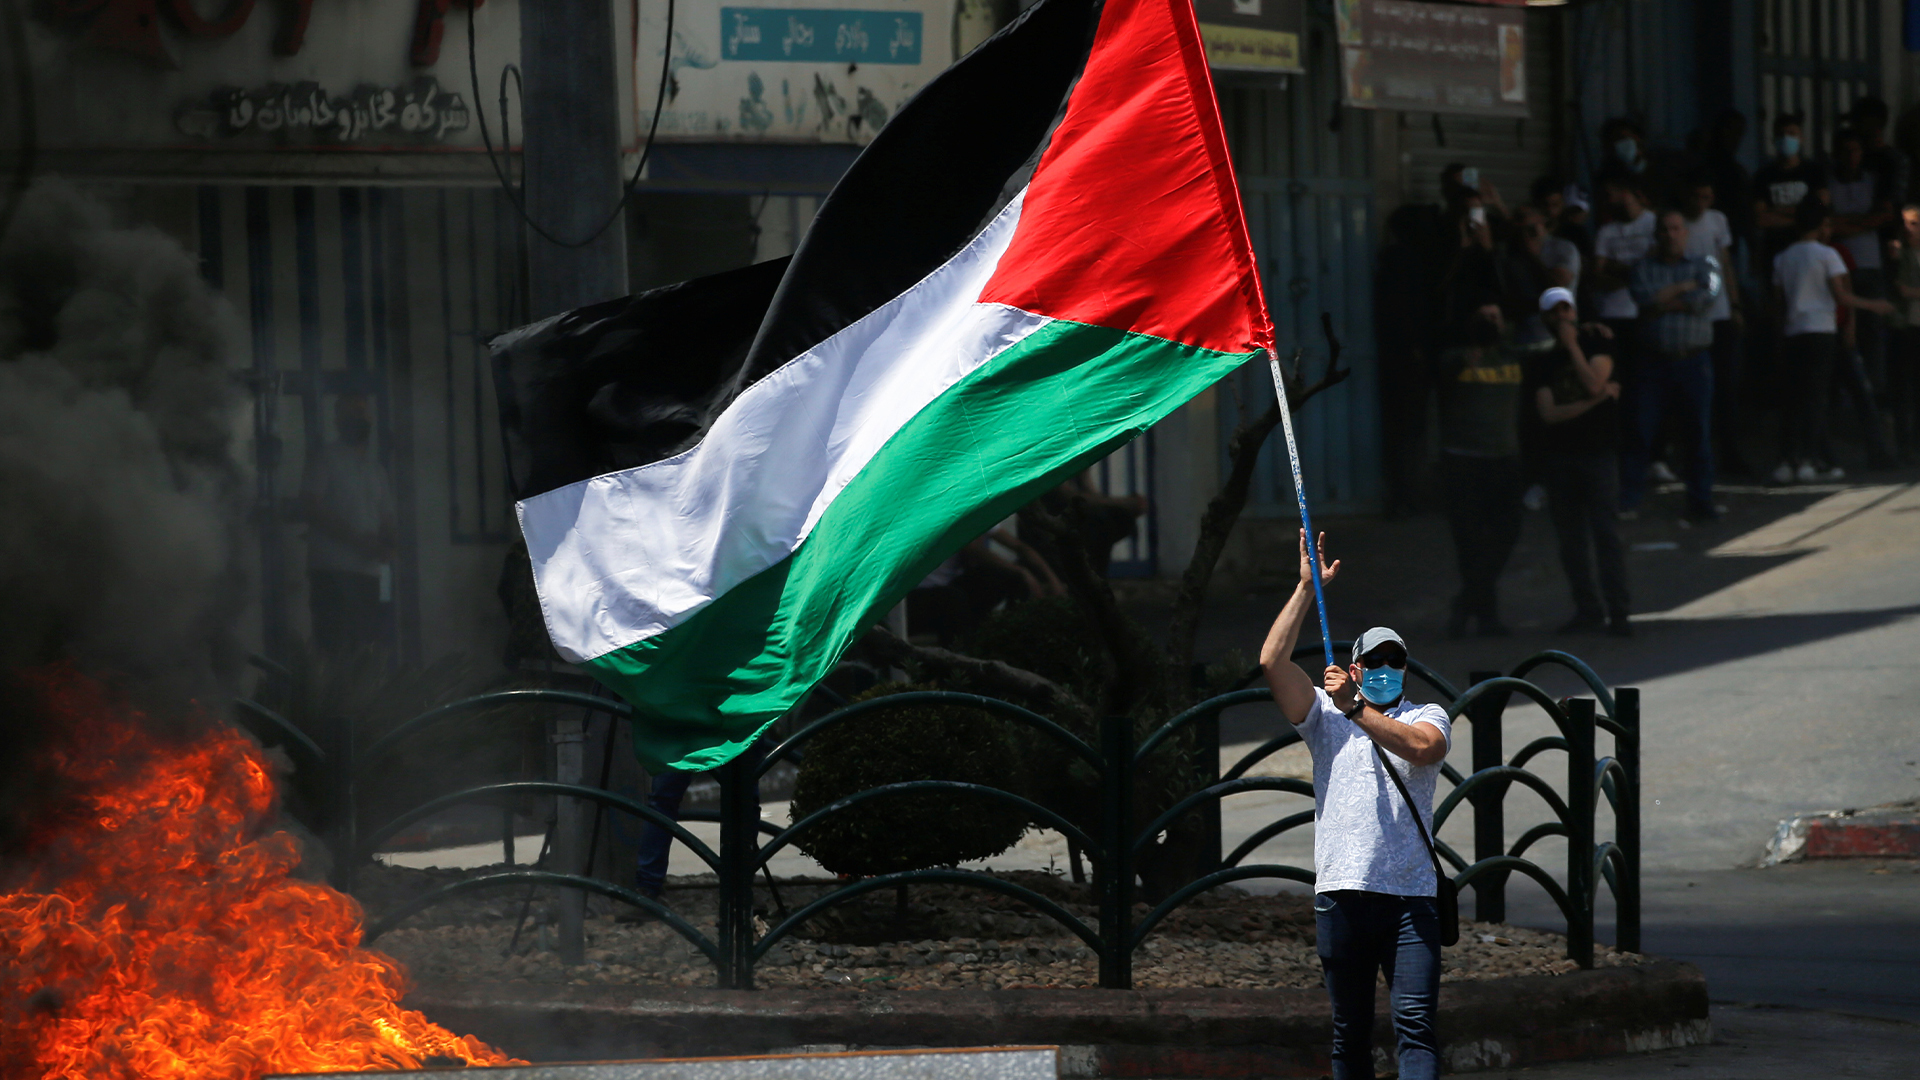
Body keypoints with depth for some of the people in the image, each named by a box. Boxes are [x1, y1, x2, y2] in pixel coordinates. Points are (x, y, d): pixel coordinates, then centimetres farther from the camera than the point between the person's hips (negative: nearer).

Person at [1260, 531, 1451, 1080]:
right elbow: (1273, 662, 2)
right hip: (1342, 891, 2)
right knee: (1351, 1031, 6)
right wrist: (1307, 588, 1)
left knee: (1416, 1023, -12)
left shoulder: (1427, 716, 12)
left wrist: (1355, 707, -11)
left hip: (1411, 896, -2)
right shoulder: (1326, 717, 14)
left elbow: (1423, 747, -12)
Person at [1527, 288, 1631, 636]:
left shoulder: (1596, 347, 5)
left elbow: (1594, 383, -14)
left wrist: (1572, 346, -8)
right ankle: (1587, 608, 12)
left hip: (1598, 451, -3)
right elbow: (1548, 413, -4)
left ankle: (1617, 611, -9)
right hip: (1560, 456, 3)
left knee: (1606, 532, -9)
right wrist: (1594, 401, -9)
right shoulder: (1542, 363, 8)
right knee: (1571, 538, 4)